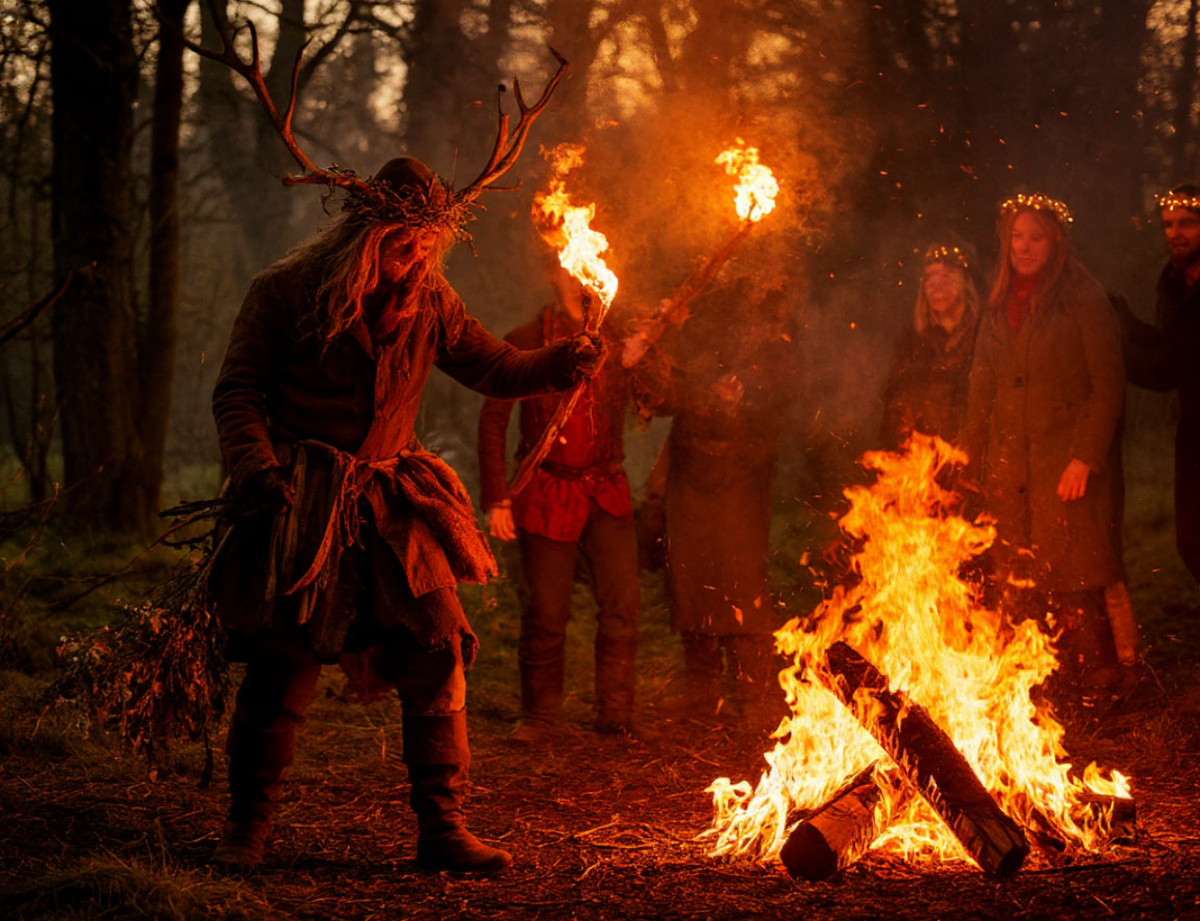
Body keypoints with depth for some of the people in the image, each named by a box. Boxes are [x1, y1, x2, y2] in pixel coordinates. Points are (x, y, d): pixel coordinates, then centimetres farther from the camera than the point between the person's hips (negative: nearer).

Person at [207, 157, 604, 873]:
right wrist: (255, 468, -17)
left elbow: (494, 368, 11)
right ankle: (248, 827, 12)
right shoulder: (286, 292, -3)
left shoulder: (428, 303, 8)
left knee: (438, 655, -4)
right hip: (299, 505, -4)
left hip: (389, 505, 4)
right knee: (285, 664, -4)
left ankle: (442, 828, 4)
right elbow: (238, 392, -1)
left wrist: (561, 364, -8)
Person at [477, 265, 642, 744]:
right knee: (545, 614, 0)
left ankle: (615, 713, 5)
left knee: (622, 604, -6)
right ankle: (539, 715, 16)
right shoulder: (525, 342, 1)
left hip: (606, 493, 2)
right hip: (547, 496, -2)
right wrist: (495, 498, -4)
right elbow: (492, 421, 2)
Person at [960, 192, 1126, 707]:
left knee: (1074, 587, -9)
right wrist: (969, 455, 14)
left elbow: (1108, 385, -8)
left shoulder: (1083, 299, -4)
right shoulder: (1000, 307, 15)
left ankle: (1095, 678, 1)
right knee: (1027, 587, 4)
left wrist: (1085, 458, -15)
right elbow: (983, 390, 20)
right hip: (1010, 466, 6)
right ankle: (1054, 689, 10)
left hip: (1066, 462, -6)